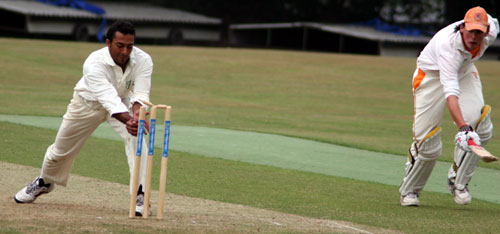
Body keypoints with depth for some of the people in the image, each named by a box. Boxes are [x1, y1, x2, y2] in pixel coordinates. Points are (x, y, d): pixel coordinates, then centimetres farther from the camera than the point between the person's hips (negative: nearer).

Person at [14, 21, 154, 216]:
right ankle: (44, 182, 46)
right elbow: (109, 100, -49)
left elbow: (140, 94, -35)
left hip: (124, 101, 1)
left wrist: (136, 114, -58)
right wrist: (128, 120, -67)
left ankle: (140, 195, -24)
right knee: (61, 148, 14)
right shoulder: (94, 63, -39)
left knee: (135, 137, -28)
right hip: (88, 103, -1)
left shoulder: (143, 61, -29)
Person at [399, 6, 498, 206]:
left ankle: (458, 181, -6)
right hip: (432, 75, -5)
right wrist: (463, 127, -62)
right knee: (428, 144, -8)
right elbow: (451, 92, -50)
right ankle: (410, 190, 18)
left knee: (480, 127, -22)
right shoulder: (448, 43, -41)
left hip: (465, 72, 5)